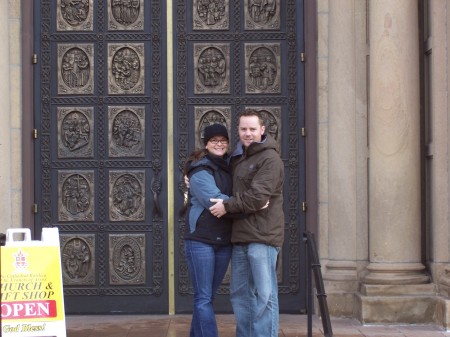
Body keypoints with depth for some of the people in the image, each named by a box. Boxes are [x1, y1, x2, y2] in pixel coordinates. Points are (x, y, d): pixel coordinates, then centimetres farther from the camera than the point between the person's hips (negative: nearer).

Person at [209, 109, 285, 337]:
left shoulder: (270, 158, -9)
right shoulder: (237, 157, 17)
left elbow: (257, 197, -18)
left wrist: (227, 206, -10)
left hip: (262, 236, -8)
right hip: (240, 236, 9)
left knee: (264, 295, -5)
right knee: (240, 293, 14)